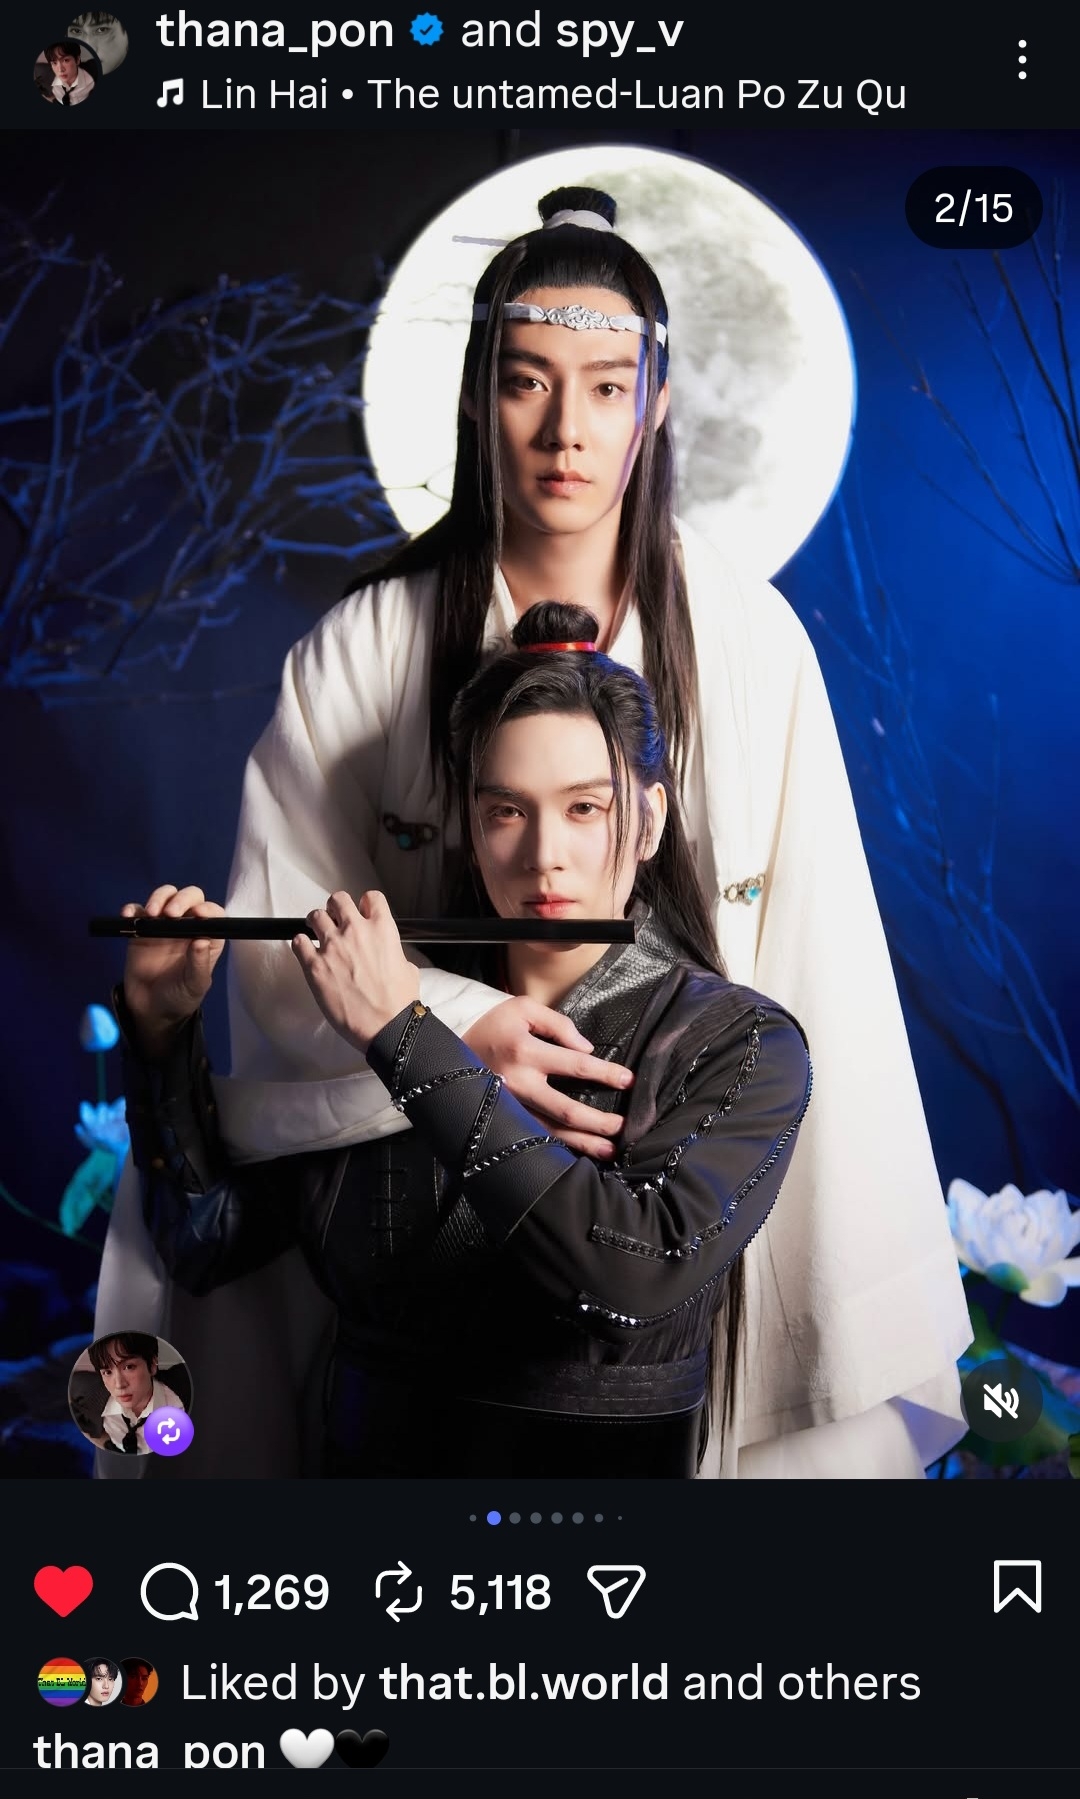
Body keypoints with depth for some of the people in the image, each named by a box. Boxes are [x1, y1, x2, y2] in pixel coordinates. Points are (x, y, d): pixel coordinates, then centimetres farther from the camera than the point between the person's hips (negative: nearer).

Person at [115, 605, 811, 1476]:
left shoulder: (742, 1044, -6)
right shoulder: (378, 1007, 2)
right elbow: (206, 1241, 6)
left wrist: (403, 1036, -19)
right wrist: (163, 1026, -6)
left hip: (604, 1462, -2)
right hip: (367, 1452, 2)